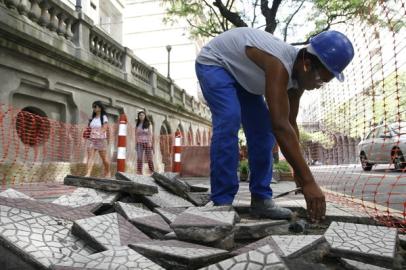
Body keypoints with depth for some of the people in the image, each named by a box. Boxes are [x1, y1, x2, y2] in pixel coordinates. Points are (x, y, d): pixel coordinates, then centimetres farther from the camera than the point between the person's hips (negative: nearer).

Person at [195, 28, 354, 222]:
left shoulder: (298, 74, -12)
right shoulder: (279, 65, -39)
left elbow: (290, 123, -5)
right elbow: (280, 126, -46)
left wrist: (299, 172, -4)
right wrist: (308, 181, -44)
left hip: (240, 73, 8)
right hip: (213, 63, -8)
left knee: (263, 129, -3)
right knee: (229, 119, -31)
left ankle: (261, 199, 2)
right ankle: (222, 201, -23)